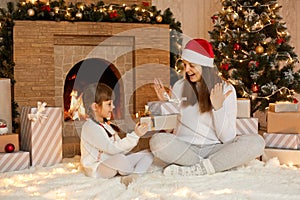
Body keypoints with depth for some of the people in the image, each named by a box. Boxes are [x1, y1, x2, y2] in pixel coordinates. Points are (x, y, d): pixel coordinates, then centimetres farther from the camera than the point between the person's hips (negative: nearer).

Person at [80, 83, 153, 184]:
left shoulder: (106, 125, 15)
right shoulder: (90, 127, -17)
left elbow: (121, 148, 10)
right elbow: (112, 148, -25)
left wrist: (135, 135, -5)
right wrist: (134, 136, -25)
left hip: (113, 164, 10)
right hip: (96, 168, -9)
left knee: (147, 154, 1)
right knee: (119, 159, -41)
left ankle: (134, 176, -27)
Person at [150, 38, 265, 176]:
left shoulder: (226, 89, 1)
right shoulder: (180, 86, 6)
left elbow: (228, 139, -5)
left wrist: (218, 107, -16)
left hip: (214, 149, 0)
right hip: (183, 148, 0)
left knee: (256, 142, -26)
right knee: (157, 140, -32)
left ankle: (193, 170, -29)